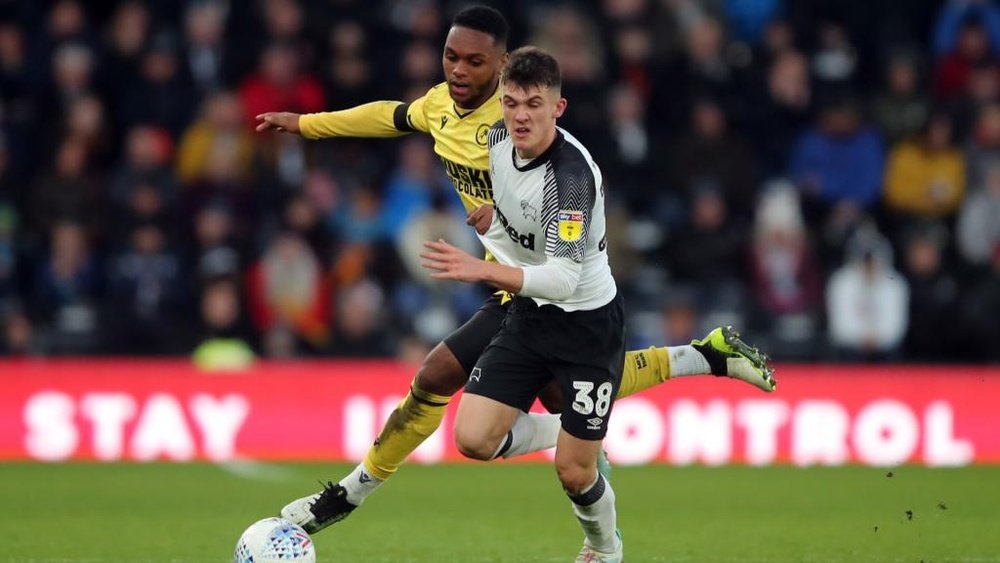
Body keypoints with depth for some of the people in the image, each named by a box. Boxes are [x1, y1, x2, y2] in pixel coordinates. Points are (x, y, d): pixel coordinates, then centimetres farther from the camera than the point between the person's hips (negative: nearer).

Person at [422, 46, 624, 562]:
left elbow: (563, 279, -39)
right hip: (528, 313, 6)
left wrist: (485, 271, -51)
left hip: (587, 323, -6)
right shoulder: (499, 140, -7)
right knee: (473, 440, -8)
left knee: (573, 473, 0)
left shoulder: (570, 173, -30)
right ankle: (562, 432, 22)